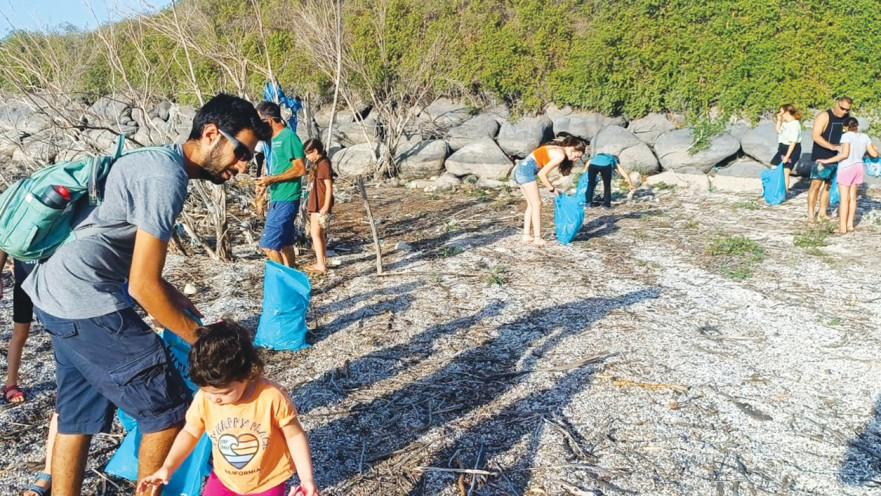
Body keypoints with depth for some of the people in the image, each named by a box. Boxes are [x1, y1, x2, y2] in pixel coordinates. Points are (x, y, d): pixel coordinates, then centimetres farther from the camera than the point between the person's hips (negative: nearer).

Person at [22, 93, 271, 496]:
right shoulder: (166, 179, -19)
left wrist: (171, 296, 13)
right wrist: (200, 338, -9)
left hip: (55, 292, 11)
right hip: (86, 300, -11)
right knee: (168, 411, -3)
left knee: (78, 414, 20)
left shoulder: (154, 160, 12)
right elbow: (142, 285, -20)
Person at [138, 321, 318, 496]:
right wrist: (167, 467, -13)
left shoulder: (272, 397, -31)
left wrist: (307, 478, -21)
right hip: (225, 478, 3)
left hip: (267, 480, -3)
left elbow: (294, 436, -18)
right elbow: (190, 433, -2)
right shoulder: (204, 399, -20)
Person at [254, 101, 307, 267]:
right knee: (284, 244, 14)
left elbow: (300, 169, -19)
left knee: (268, 245, -11)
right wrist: (266, 181, 8)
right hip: (277, 199, 10)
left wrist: (272, 179, -19)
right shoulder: (275, 138, 16)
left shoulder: (289, 137, -13)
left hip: (285, 202, -10)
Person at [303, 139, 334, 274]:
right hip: (316, 205, 10)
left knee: (316, 233, -7)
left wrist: (326, 206, -21)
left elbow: (329, 187, -18)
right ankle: (322, 261, 25)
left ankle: (320, 264, -4)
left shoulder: (323, 164, -15)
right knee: (320, 234, 16)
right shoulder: (317, 164, 14)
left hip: (321, 206, -10)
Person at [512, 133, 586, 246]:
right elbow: (542, 174, -15)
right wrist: (552, 189, -4)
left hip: (520, 169, 10)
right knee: (537, 204, -2)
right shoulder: (561, 155, -12)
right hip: (527, 171, -10)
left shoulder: (556, 148, 16)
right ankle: (537, 238, 2)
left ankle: (526, 235, 17)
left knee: (531, 204, 14)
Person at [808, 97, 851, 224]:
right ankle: (810, 214, -5)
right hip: (821, 157, -6)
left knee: (828, 184, 10)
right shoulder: (824, 116, -11)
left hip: (837, 157, 6)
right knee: (816, 184, -8)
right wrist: (832, 146, -30)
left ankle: (823, 212, 18)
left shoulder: (847, 117, 8)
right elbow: (815, 135, -21)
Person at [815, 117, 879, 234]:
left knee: (844, 198, -4)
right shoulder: (864, 137, 7)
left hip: (846, 167, -6)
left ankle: (842, 227, -3)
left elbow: (844, 154, -20)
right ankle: (850, 225, 17)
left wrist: (827, 161, -17)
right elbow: (874, 154, 6)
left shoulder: (846, 136, -10)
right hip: (859, 167, 6)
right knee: (852, 197, 13)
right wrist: (875, 148, 28)